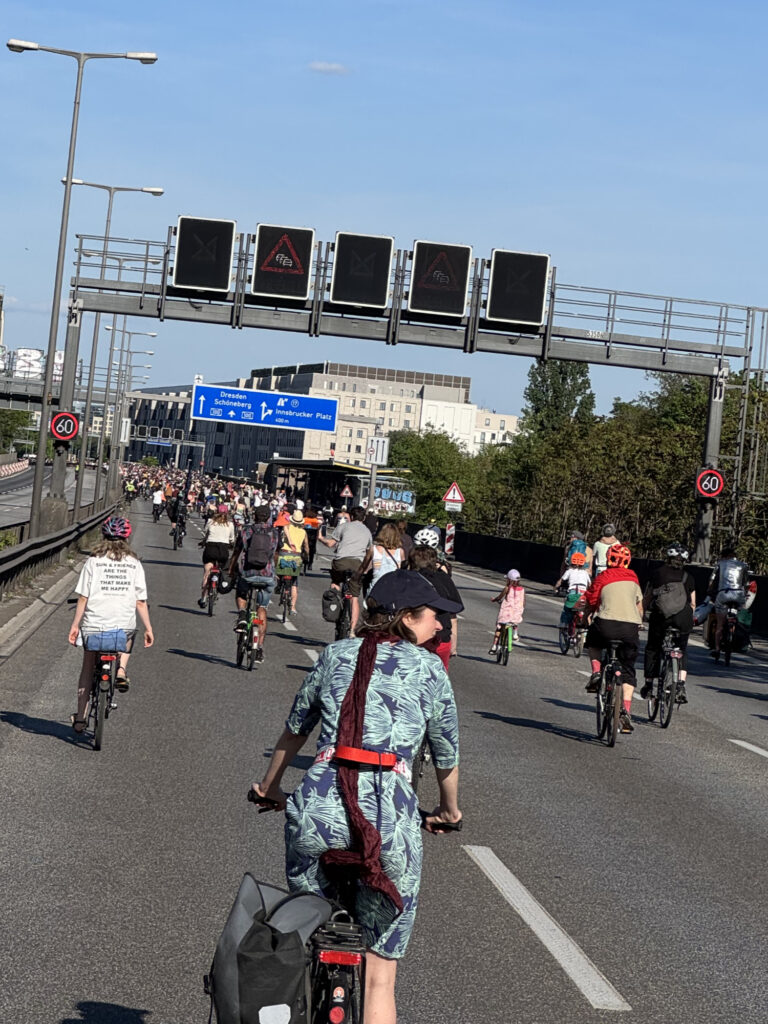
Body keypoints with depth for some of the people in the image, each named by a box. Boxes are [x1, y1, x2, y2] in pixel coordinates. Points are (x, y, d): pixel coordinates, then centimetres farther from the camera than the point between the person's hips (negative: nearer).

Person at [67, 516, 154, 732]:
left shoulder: (93, 561, -2)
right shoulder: (134, 563, 1)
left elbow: (83, 597, -4)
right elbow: (140, 601, 0)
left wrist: (75, 624, 4)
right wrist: (148, 628, 8)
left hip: (94, 624, -1)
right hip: (124, 624, 1)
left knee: (88, 669, 16)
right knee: (127, 639, 37)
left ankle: (80, 717, 17)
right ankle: (121, 670, 11)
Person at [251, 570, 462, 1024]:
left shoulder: (337, 654, 17)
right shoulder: (429, 668, 9)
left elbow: (295, 730, 28)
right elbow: (447, 757, 16)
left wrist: (270, 787, 44)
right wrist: (450, 812, 35)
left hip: (318, 809, 2)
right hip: (390, 816, -2)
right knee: (379, 977, 7)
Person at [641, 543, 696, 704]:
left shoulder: (657, 573, 10)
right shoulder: (688, 577, 13)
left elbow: (646, 599, 10)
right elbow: (693, 604, 13)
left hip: (660, 617, -1)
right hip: (683, 618, 1)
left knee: (652, 648, 18)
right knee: (682, 651, 18)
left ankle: (648, 684, 18)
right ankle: (681, 684, 1)